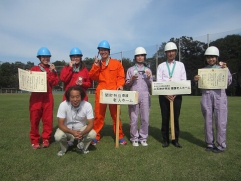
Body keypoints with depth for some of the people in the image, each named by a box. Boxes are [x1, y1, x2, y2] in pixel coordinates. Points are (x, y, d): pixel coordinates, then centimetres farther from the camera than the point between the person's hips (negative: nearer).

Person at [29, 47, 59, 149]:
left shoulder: (52, 69, 14)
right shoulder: (34, 69, 13)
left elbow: (55, 82, 1)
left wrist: (52, 72, -7)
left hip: (48, 96, 0)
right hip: (36, 97, 0)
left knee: (48, 119, 1)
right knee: (34, 119, 0)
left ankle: (46, 139, 13)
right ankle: (35, 140, 11)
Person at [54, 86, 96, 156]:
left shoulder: (87, 105, -23)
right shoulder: (63, 105, -24)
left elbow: (91, 123, -20)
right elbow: (60, 124, -23)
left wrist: (82, 133, -40)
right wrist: (72, 132, -40)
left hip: (82, 129, 1)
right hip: (67, 129, 0)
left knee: (93, 134, -28)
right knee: (58, 136, -31)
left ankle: (82, 146, 7)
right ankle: (64, 148, 6)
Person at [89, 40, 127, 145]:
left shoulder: (116, 63, 8)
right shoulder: (97, 64, 14)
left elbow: (121, 76, 4)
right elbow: (93, 77, 3)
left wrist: (120, 85, -13)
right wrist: (96, 65, -5)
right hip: (101, 92, 1)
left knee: (115, 115, 5)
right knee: (99, 114, 2)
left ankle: (120, 136, 16)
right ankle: (96, 136, 14)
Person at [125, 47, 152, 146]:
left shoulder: (148, 70, 15)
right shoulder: (130, 69, 11)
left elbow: (150, 86, 13)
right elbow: (127, 84, 9)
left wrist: (149, 78, -4)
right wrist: (132, 79, -9)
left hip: (145, 96, 2)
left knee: (145, 118, 0)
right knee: (133, 119, -2)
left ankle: (143, 138, 13)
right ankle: (134, 138, 10)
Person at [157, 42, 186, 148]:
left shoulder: (180, 65, 11)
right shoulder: (161, 66, 8)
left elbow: (183, 81, 5)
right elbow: (158, 82, 0)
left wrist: (175, 94, -8)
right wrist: (166, 94, -12)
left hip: (177, 95, 1)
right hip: (164, 95, 0)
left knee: (176, 118, 4)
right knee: (165, 118, 4)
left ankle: (175, 140, 15)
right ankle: (165, 140, 14)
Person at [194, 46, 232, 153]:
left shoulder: (222, 68, 8)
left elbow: (228, 83, -1)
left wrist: (225, 70, -11)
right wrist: (196, 80, -9)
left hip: (219, 95, -2)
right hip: (206, 96, 2)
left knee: (221, 121, -2)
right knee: (207, 121, 5)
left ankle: (221, 145, 10)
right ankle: (209, 144, 17)